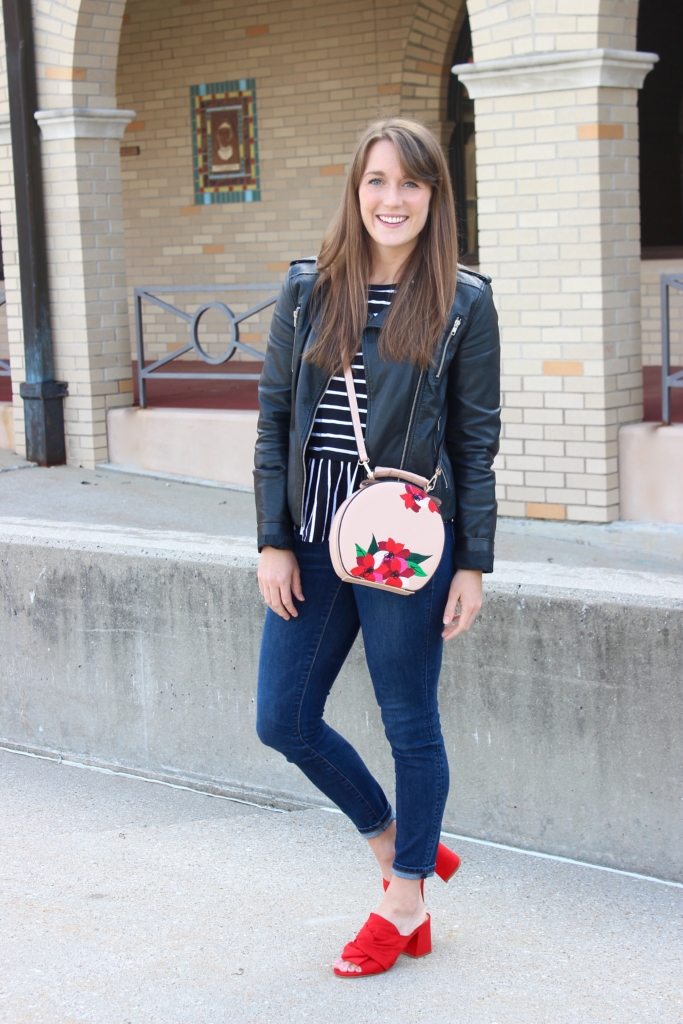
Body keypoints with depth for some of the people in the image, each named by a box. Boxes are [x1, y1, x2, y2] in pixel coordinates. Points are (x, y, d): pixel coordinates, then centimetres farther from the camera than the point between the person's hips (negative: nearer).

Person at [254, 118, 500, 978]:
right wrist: (274, 542, 0)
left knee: (410, 725, 7)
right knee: (283, 720, 8)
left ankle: (405, 900, 26)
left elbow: (477, 440, -1)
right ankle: (394, 844, 32)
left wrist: (473, 564, -5)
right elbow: (274, 417, 6)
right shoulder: (308, 288, 5)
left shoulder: (463, 302, -2)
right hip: (315, 538, 4)